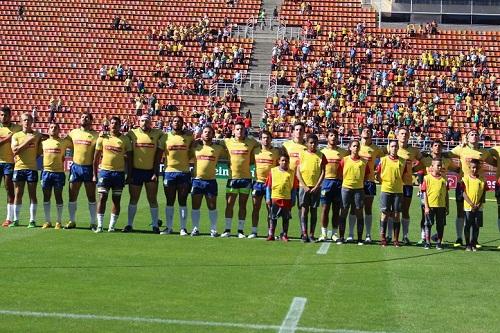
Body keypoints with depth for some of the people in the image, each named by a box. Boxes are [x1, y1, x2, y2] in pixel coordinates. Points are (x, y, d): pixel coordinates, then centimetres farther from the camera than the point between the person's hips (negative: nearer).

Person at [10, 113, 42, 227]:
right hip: (18, 168, 1)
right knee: (18, 194, 3)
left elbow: (39, 152, 6)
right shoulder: (16, 136, 7)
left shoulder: (37, 135, 5)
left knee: (32, 194, -1)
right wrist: (27, 141, -13)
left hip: (32, 168, -1)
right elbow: (15, 150, -8)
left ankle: (32, 220, 1)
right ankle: (16, 219, 9)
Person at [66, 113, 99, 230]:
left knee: (91, 197, 2)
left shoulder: (95, 135, -3)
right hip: (75, 167, 3)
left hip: (89, 168, -3)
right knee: (72, 197, 5)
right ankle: (72, 221, 15)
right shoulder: (73, 133, 9)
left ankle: (93, 223, 7)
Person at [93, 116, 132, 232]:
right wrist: (95, 174, 3)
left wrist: (129, 175, 1)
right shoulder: (103, 138, 4)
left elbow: (129, 158, 6)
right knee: (102, 198, -4)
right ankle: (100, 225, -2)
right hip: (104, 171, 0)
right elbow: (96, 157, 8)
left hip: (119, 172, 0)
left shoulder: (125, 139, 3)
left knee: (116, 200, 3)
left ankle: (112, 226, 10)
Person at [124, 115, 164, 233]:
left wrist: (156, 172, -7)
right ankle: (129, 224, 12)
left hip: (151, 171, -1)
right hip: (136, 170, 1)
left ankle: (155, 225, 8)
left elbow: (158, 155, -1)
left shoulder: (158, 134, -1)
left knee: (152, 199, 2)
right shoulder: (132, 133, 2)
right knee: (133, 199, 6)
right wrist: (129, 173, 1)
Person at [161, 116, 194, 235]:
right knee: (169, 201, 6)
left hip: (184, 172, 0)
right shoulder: (165, 136, 4)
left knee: (183, 202, 3)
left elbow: (192, 152, 16)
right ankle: (169, 227, 13)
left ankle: (183, 228, 7)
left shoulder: (189, 136, 4)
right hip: (169, 172, 0)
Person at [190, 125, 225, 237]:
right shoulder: (196, 147, 8)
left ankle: (213, 229, 8)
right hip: (197, 180, 1)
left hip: (211, 180, -1)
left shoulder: (218, 148, 6)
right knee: (195, 206, 3)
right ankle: (195, 228, 11)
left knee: (212, 206, 2)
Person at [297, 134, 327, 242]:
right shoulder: (302, 154, 3)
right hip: (304, 186, -1)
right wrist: (304, 186, -9)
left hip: (316, 187, 1)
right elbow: (298, 172, 1)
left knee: (314, 210, 3)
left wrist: (316, 186, -8)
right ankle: (304, 234, -7)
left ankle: (311, 234, 6)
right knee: (304, 210, -5)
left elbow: (322, 173, 2)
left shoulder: (320, 156, 4)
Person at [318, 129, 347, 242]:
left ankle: (334, 233, 11)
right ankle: (324, 233, 3)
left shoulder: (343, 152, 8)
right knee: (325, 208, -2)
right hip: (326, 181, -1)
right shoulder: (322, 151, 8)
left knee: (336, 209, 4)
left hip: (339, 182, 1)